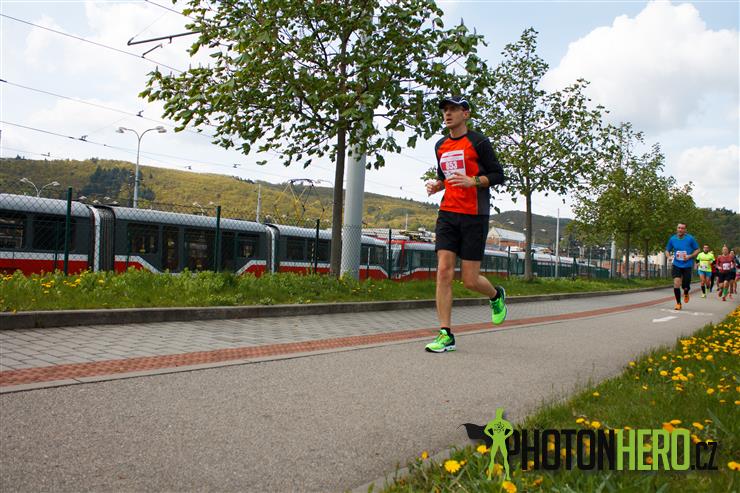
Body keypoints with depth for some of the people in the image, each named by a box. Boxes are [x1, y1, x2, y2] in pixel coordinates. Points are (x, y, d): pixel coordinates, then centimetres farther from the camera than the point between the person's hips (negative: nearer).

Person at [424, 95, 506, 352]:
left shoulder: (479, 142, -3)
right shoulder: (441, 146, 14)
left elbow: (498, 175, -3)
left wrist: (473, 181, -19)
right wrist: (436, 185, 5)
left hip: (474, 216, -5)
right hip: (447, 214, 5)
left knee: (470, 280, -2)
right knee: (443, 272, -9)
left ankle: (497, 295, 34)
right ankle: (446, 335, -5)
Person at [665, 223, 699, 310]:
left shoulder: (690, 239, -6)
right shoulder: (672, 239, 0)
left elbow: (697, 250, 2)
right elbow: (667, 250, 12)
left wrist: (690, 256, -14)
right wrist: (669, 256, -9)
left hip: (687, 265, -1)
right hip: (676, 265, 1)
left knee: (685, 287, 3)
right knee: (676, 283, -14)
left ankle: (686, 293, 42)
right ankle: (678, 303, 3)